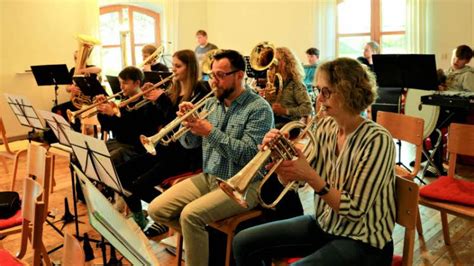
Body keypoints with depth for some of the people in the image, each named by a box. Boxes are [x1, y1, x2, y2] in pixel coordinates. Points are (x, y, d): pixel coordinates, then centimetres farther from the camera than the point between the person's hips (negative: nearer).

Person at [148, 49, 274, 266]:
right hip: (208, 177, 7)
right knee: (156, 210, -3)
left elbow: (247, 155, -21)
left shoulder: (259, 109, -11)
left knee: (191, 215, -28)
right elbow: (189, 143, 9)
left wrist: (210, 131, -23)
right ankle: (199, 236, 18)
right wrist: (190, 122, -11)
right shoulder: (212, 103, 9)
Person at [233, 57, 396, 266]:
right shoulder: (325, 126, -2)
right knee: (244, 243, 1)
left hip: (362, 241, -6)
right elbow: (292, 180, 2)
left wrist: (311, 176, -30)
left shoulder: (377, 140, -22)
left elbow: (354, 211, -22)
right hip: (324, 225, 7)